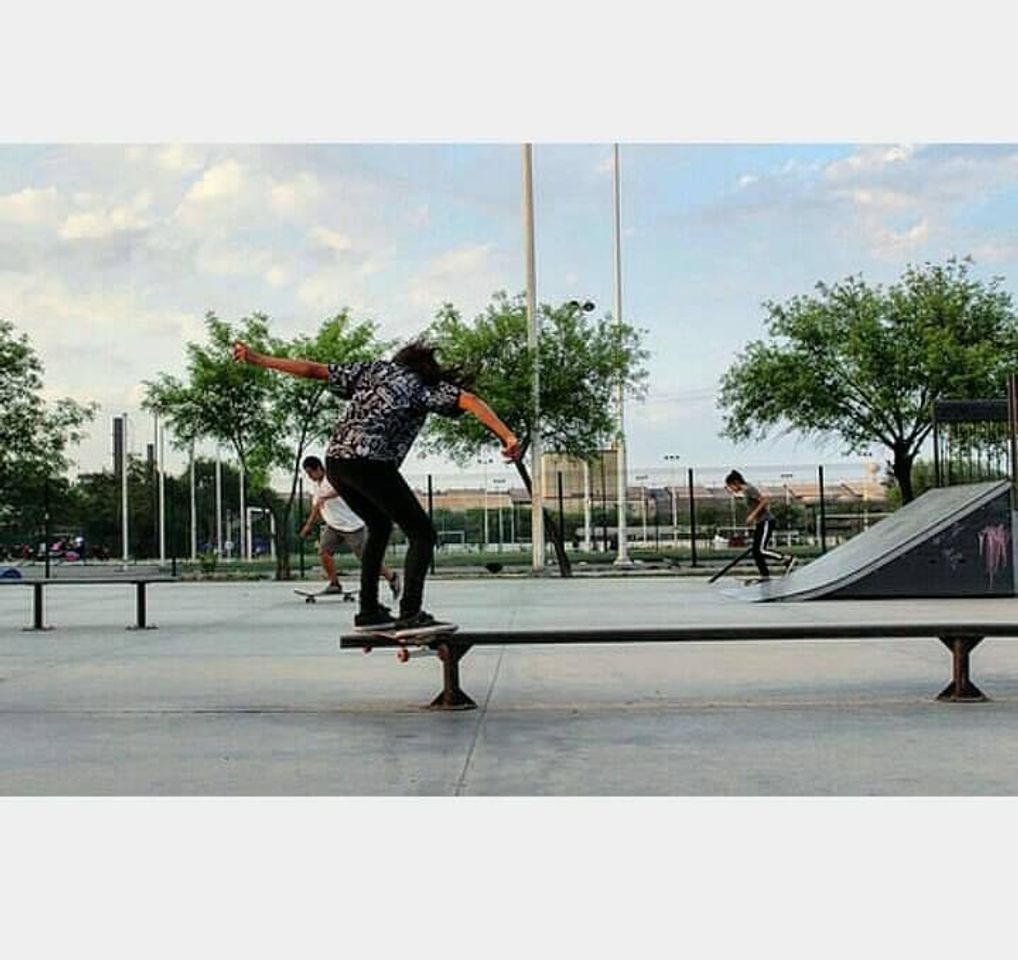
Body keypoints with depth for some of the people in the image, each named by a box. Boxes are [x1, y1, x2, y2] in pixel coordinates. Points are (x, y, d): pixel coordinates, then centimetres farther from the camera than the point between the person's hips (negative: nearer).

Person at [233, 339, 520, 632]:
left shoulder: (373, 369, 25)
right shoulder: (426, 386, 13)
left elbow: (313, 369, 24)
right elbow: (470, 402, -3)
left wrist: (257, 359, 30)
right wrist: (508, 437, -10)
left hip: (334, 460, 7)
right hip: (370, 462, -7)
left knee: (380, 527, 27)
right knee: (422, 534, 3)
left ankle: (369, 612, 26)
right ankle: (411, 615, -11)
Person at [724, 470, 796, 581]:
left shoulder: (749, 489, -15)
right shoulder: (746, 491, 13)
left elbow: (765, 499, -25)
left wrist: (753, 515, -24)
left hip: (766, 522, -10)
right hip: (760, 524, 10)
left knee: (761, 550, -14)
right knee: (756, 552, 4)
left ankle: (788, 559, -4)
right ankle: (765, 575, 7)